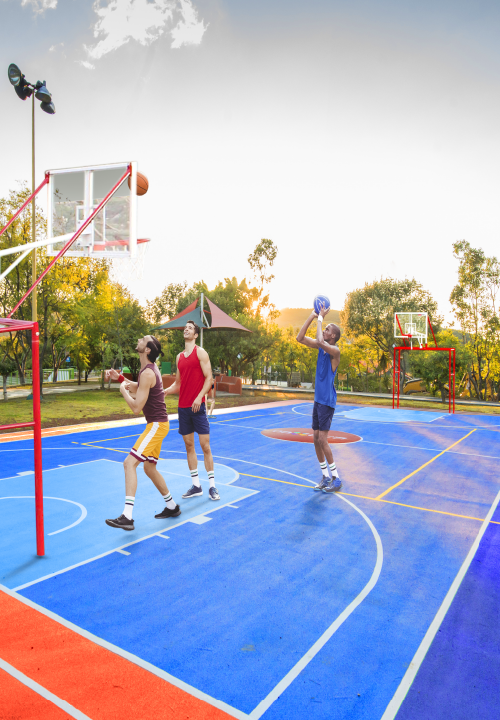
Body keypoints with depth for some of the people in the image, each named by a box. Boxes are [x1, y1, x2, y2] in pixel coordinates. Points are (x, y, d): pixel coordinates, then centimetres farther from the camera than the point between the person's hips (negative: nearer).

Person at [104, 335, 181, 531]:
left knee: (130, 462, -17)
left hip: (157, 425, -10)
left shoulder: (147, 373, -20)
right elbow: (138, 388, 27)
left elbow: (136, 407, -21)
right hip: (156, 424, 10)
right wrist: (119, 378, 15)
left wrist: (123, 390, -5)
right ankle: (172, 507, 31)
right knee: (149, 468, 19)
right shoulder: (151, 368, 10)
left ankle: (127, 516, -19)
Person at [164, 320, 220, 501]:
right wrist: (163, 392, 5)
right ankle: (196, 486, 16)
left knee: (205, 445, -3)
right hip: (183, 407, 6)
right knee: (189, 445, 8)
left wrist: (199, 397, -21)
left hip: (198, 405, -6)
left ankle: (212, 486, 5)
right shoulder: (179, 357, 15)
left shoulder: (200, 352, -2)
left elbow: (208, 378, -9)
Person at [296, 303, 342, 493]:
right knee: (316, 439, 9)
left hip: (327, 401, -8)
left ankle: (336, 479, 4)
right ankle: (325, 476, 20)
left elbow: (320, 341, -34)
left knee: (322, 439, -8)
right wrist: (312, 316, -3)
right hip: (318, 399, 8)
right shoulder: (321, 347, 7)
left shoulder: (335, 351, -16)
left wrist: (320, 318, -22)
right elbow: (300, 338, 3)